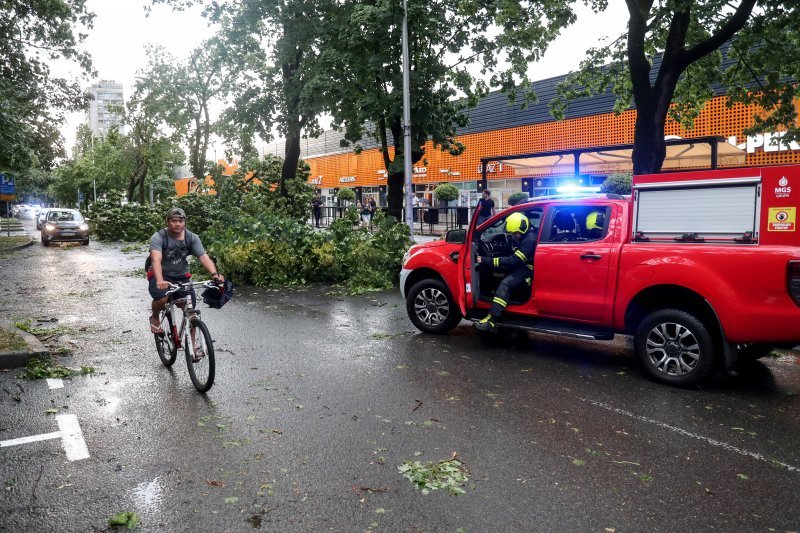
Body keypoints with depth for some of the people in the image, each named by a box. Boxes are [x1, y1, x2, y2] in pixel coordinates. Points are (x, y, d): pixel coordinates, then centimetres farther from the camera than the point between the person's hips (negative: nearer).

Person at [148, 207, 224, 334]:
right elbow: (156, 259, -35)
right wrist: (160, 280, -54)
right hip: (161, 275, -3)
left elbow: (204, 257, -20)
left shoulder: (192, 238, -10)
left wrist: (214, 274, -40)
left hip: (181, 276, 3)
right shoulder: (158, 237, -20)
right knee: (162, 298, -32)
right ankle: (154, 318, 4)